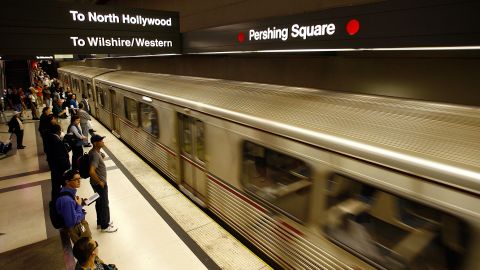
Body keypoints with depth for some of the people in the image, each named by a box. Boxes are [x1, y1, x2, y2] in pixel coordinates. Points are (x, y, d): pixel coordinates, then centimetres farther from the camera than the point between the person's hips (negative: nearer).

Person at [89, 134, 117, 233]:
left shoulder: (94, 151, 1)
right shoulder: (95, 155, -29)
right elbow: (91, 171, -36)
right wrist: (100, 182, -24)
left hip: (98, 183, 9)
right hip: (99, 184, -9)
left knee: (99, 203, 23)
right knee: (104, 204, 7)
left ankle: (100, 222, 39)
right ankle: (105, 226, 23)